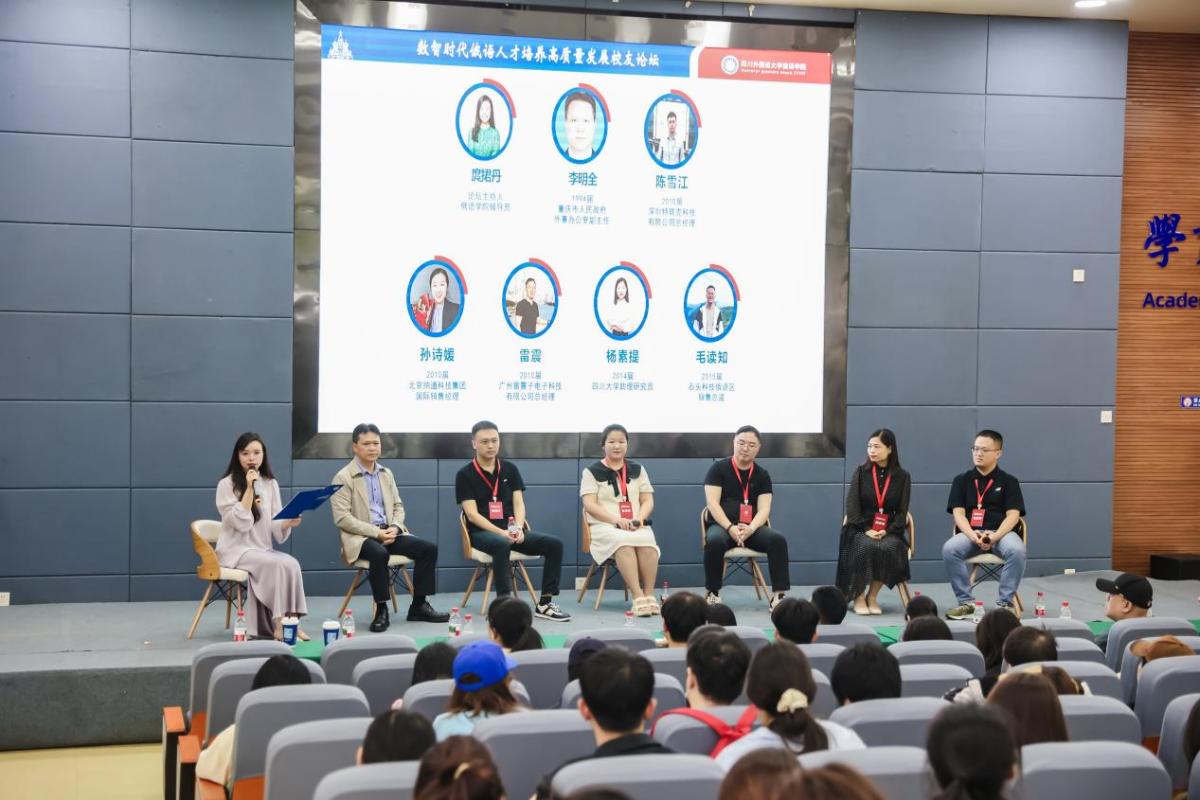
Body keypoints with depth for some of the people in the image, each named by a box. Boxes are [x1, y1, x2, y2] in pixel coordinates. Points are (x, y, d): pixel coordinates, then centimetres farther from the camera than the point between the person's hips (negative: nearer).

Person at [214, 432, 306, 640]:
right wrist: (249, 489, -17)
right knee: (276, 564, -31)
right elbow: (241, 523, -15)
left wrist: (288, 522, -15)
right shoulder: (227, 484, -5)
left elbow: (275, 526, 7)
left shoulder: (271, 484, 10)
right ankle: (279, 624, -27)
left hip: (263, 549, 5)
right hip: (236, 550, -5)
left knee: (291, 564, -28)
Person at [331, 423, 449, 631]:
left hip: (389, 532, 6)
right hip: (361, 537, -6)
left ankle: (419, 606, -4)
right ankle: (381, 610, -24)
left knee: (429, 548, -14)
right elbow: (342, 518, -12)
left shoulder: (386, 473, 15)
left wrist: (394, 527, -6)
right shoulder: (343, 477, -5)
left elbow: (398, 506, 17)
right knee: (379, 553, -39)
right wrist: (376, 532, -19)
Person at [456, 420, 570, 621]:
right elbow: (472, 514, -9)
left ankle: (545, 603, -11)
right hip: (482, 533, -5)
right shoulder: (465, 475, -2)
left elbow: (518, 504, 5)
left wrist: (518, 528, -16)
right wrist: (501, 532, -22)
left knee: (554, 544, -15)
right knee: (501, 544, -39)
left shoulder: (510, 469, 11)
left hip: (511, 531, 5)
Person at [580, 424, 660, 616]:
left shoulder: (637, 469, 17)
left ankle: (649, 595, -31)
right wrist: (617, 520, -18)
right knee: (624, 541, -37)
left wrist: (639, 518, -11)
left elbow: (648, 501, 12)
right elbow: (590, 505, -4)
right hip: (604, 525, -3)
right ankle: (638, 597, -41)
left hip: (636, 526, 3)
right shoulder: (592, 472, 7)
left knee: (647, 542, -33)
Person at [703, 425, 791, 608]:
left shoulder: (762, 475, 10)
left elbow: (764, 508, 0)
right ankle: (713, 593, -21)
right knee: (714, 541, -37)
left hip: (752, 528, 2)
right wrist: (730, 528, -23)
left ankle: (778, 595, -27)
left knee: (778, 540, -27)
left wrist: (750, 528, -22)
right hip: (722, 525, -2)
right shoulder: (718, 469, 3)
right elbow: (712, 503, -7)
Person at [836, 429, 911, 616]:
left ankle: (872, 595, -13)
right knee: (866, 547, -34)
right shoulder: (861, 472, 7)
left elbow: (902, 511, 4)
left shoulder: (902, 477, 7)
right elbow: (852, 506, -1)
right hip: (861, 529, 0)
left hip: (889, 531, 0)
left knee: (889, 548, -33)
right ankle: (858, 596, -16)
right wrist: (867, 530, -15)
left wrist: (887, 531, -14)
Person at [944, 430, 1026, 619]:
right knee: (949, 549, -31)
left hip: (1001, 532, -1)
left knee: (1016, 550, -35)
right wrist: (973, 536, -18)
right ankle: (966, 602, -18)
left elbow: (1013, 515, -1)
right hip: (970, 533, 1)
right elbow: (958, 513, 3)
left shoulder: (1009, 481, 10)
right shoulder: (962, 481, 13)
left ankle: (1005, 602, -20)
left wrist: (994, 536, -20)